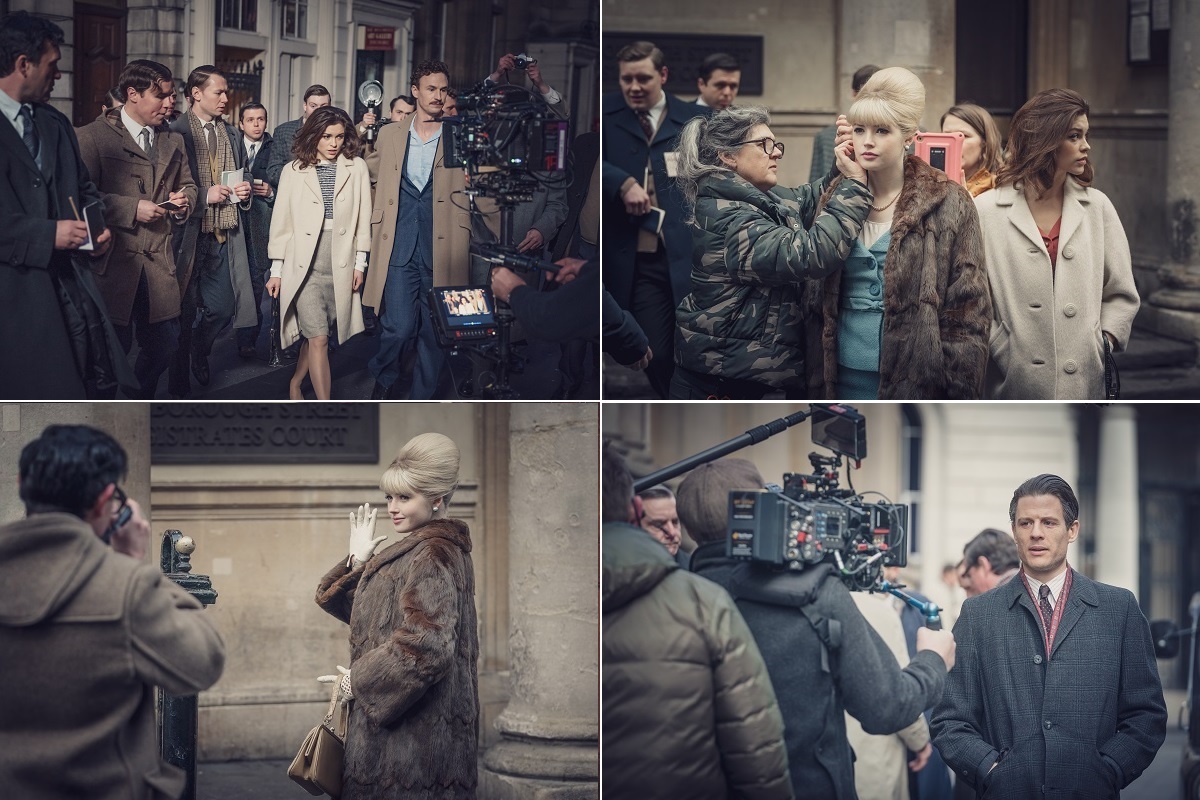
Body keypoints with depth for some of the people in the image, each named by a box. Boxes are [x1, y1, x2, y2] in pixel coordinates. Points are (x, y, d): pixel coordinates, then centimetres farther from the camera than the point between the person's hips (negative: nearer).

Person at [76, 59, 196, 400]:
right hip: (112, 264, -6)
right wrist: (132, 208, -18)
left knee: (163, 345, 7)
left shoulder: (172, 141, 16)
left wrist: (184, 200, 5)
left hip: (159, 263, 6)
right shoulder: (93, 136, -4)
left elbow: (187, 185, 29)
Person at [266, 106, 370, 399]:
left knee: (315, 334, 6)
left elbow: (363, 219, 7)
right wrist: (276, 271, 6)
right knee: (318, 338, -9)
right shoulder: (293, 172, 4)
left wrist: (360, 263, 5)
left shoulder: (356, 169, 5)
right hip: (304, 263, -2)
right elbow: (281, 223, 7)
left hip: (340, 263, 2)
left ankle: (295, 384, 31)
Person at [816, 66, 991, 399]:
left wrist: (960, 395, -9)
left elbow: (968, 311, -4)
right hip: (846, 379, 4)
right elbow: (817, 297, 13)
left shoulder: (948, 204, -3)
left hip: (917, 380, -4)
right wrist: (817, 383, 8)